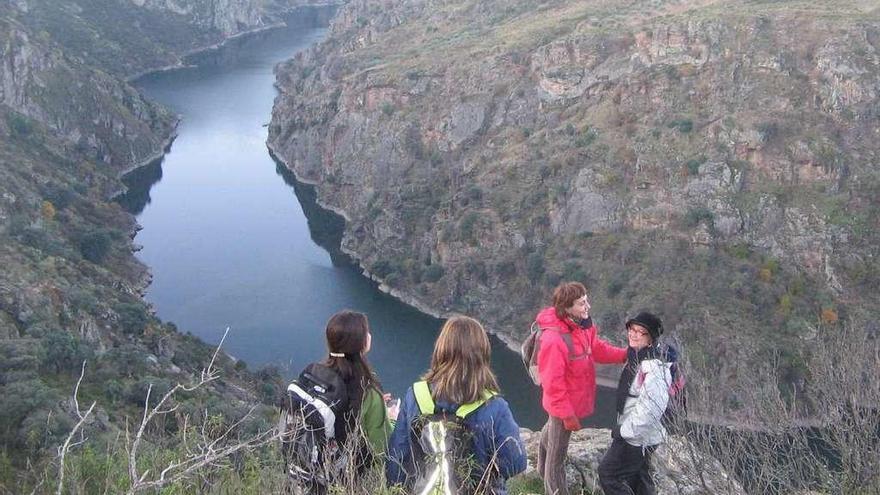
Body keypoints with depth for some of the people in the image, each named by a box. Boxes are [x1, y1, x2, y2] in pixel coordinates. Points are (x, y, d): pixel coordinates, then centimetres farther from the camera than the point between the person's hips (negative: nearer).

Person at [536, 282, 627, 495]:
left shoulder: (583, 325, -9)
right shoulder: (554, 339, -35)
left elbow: (596, 348, 7)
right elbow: (552, 383, -28)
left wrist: (626, 354, -7)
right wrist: (567, 414, -22)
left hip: (578, 397, 9)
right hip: (565, 405, -9)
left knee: (552, 430, 34)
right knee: (557, 456, 9)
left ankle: (543, 468, 60)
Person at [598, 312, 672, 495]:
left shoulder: (653, 368, -27)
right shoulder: (636, 358, 4)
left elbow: (651, 409, -30)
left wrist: (624, 430, -20)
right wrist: (623, 427, 14)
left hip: (637, 437, -9)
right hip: (639, 435, 9)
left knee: (607, 473, 0)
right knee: (639, 479, 22)